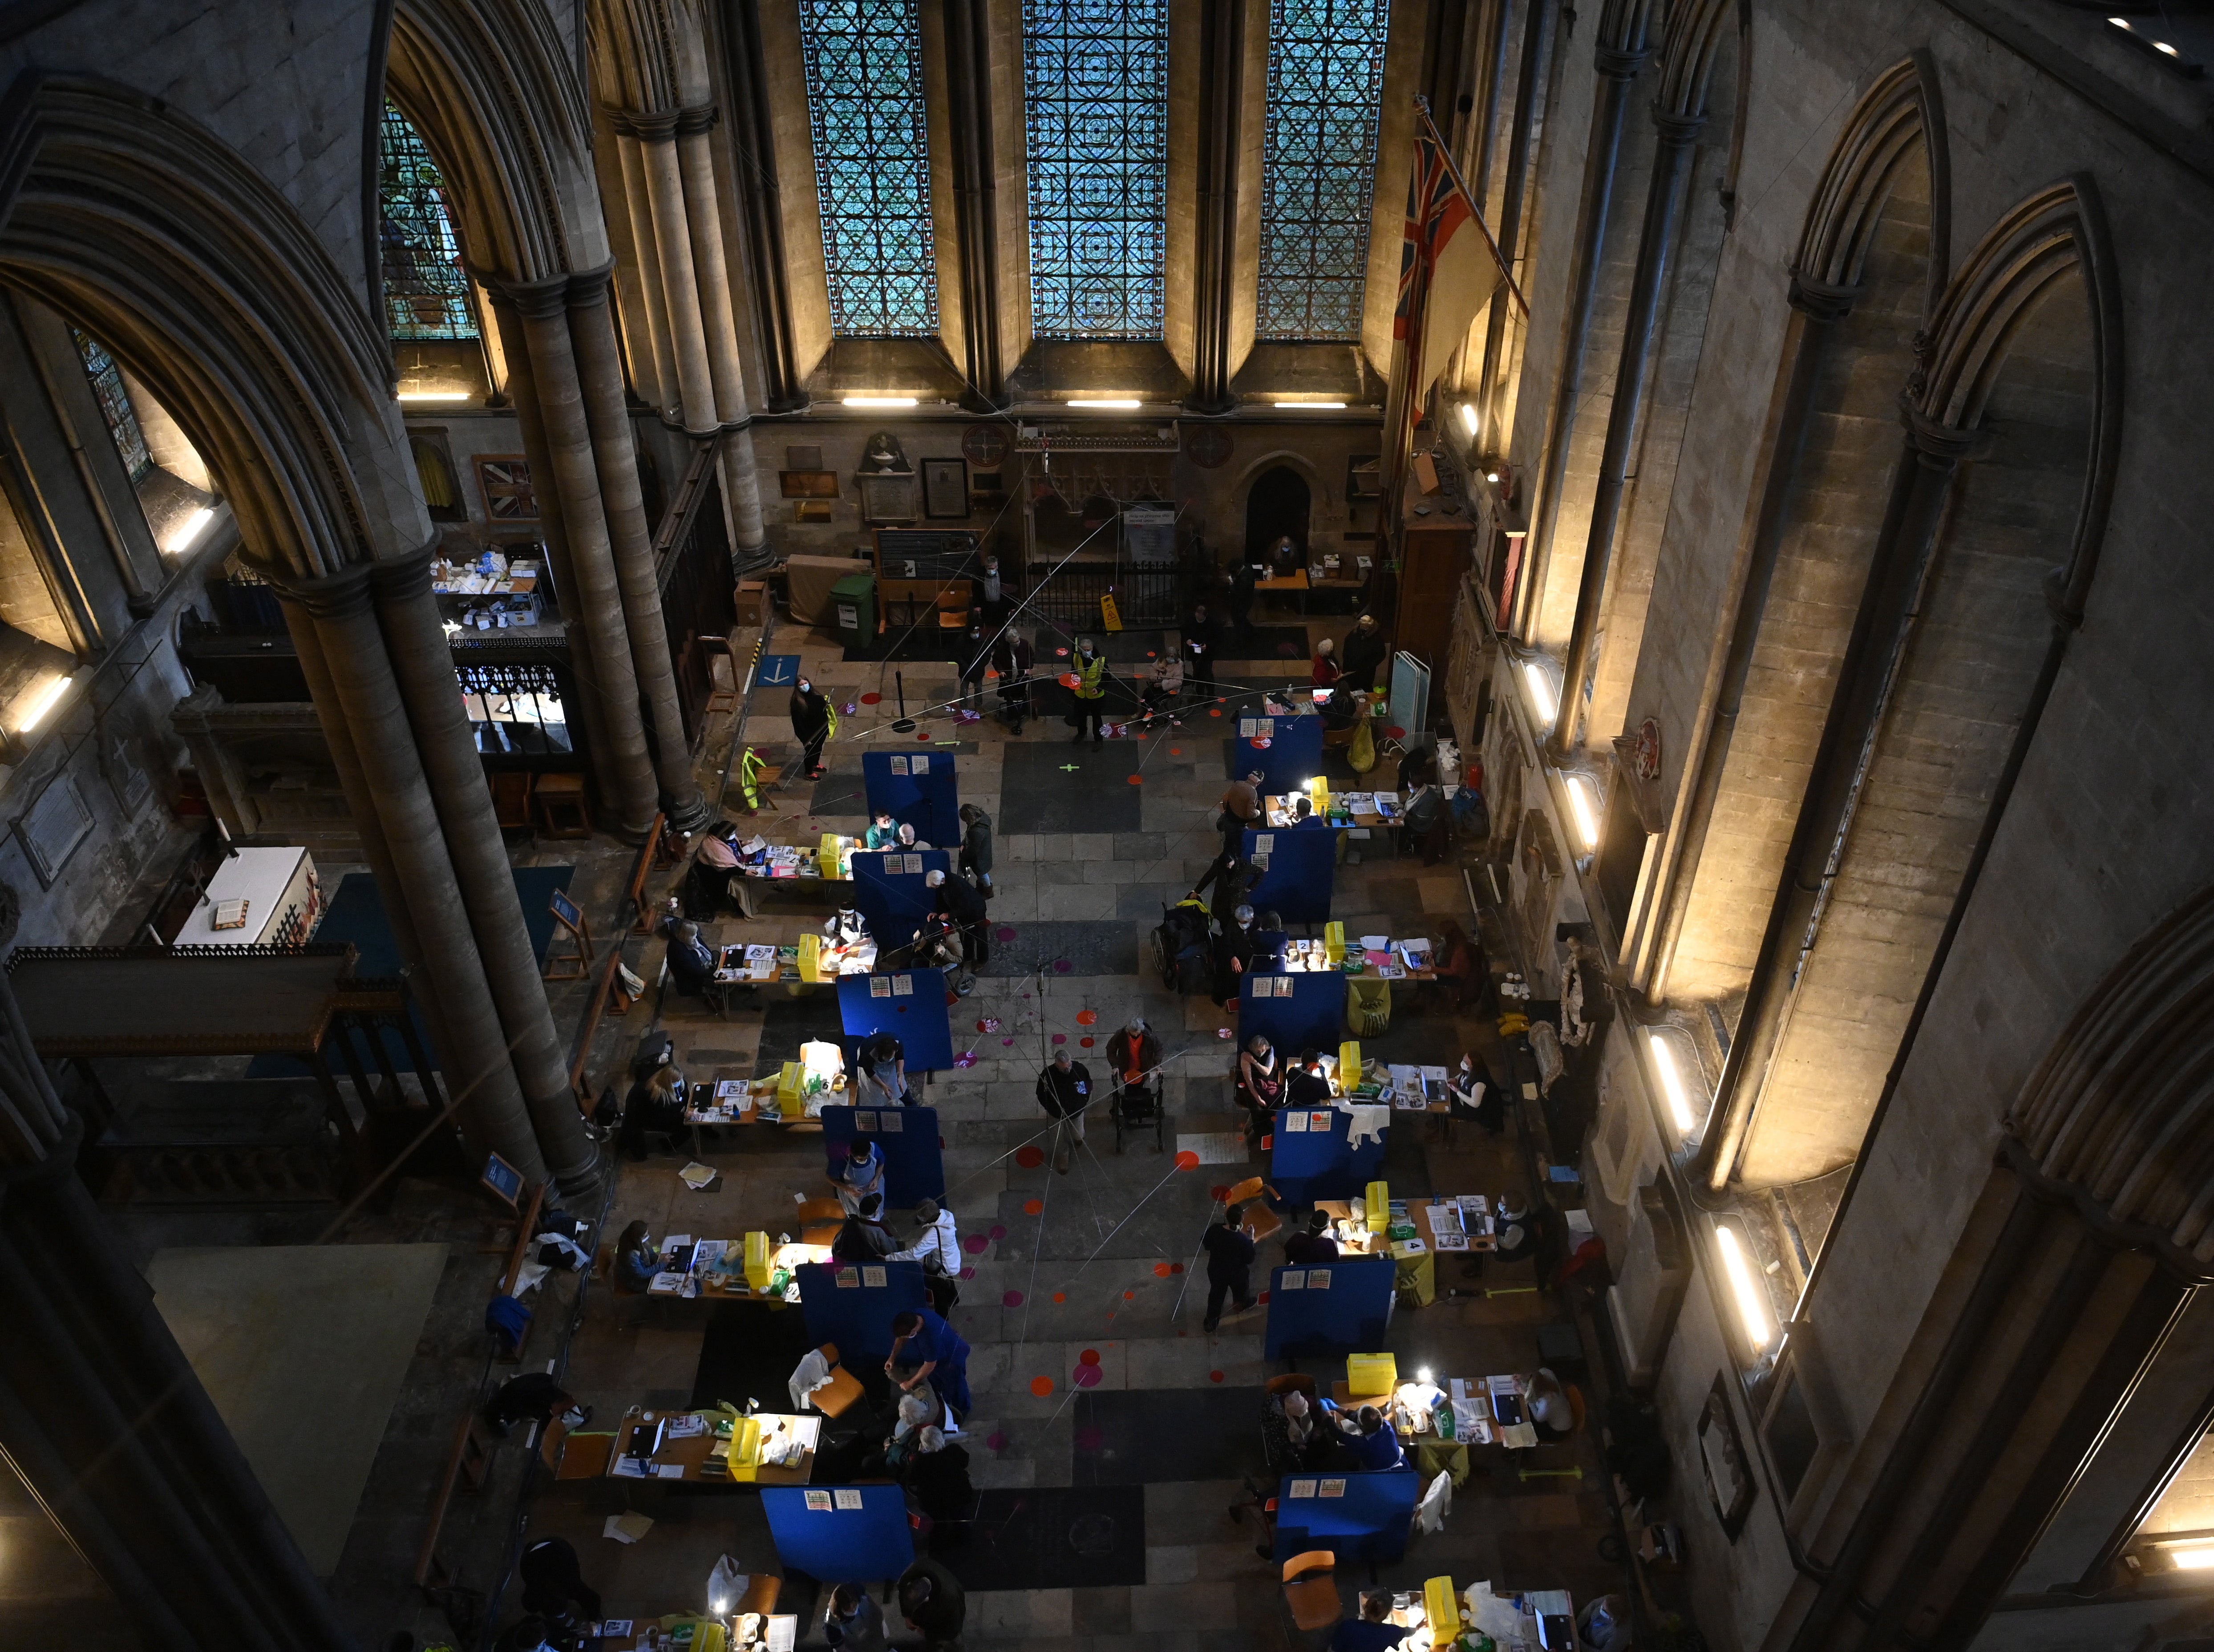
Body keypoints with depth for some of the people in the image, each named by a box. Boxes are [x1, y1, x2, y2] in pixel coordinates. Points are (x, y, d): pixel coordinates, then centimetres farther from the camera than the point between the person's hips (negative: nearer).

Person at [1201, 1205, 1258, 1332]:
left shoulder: (1215, 1229, -28)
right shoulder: (1243, 1240, -36)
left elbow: (1205, 1245, -8)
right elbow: (1249, 1260, -18)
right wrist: (1251, 1239, -13)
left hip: (1216, 1271, 2)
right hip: (1237, 1274, -2)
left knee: (1216, 1294, 29)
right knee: (1240, 1291, 33)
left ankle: (1210, 1324, 45)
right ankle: (1242, 1306, 64)